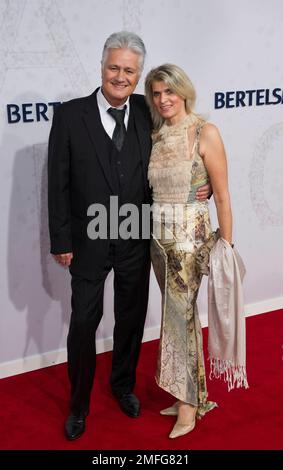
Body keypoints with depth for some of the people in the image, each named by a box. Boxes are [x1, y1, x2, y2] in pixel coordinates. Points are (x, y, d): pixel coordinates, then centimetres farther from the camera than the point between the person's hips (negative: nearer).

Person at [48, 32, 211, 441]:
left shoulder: (147, 112, -2)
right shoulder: (69, 115, -9)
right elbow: (58, 183, -7)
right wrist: (61, 241, -8)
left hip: (136, 240, 3)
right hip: (89, 242, -2)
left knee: (132, 319, 17)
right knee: (83, 323, 7)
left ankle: (123, 384, 42)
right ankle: (79, 404, 29)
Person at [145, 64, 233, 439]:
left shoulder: (205, 133, -9)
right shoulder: (154, 137, 7)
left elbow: (222, 195, -9)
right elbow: (151, 189, 13)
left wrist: (226, 245, -11)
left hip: (190, 236, -5)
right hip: (160, 236, 5)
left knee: (180, 313, -2)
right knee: (180, 312, 12)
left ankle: (189, 402, 14)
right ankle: (190, 392, 25)